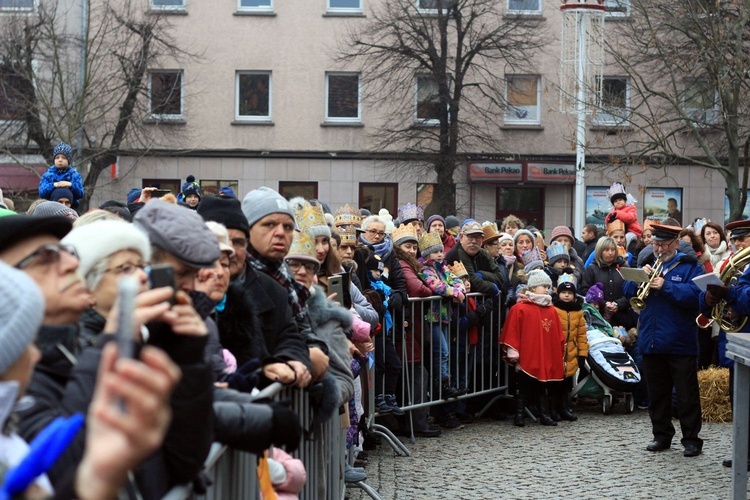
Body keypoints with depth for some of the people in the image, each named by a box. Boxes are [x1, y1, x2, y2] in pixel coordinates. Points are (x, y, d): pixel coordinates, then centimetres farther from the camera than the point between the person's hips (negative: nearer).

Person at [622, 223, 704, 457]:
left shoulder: (689, 266, -2)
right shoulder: (648, 263, 13)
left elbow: (696, 295, -17)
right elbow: (628, 292, 9)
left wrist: (665, 286, -22)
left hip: (680, 343, -5)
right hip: (651, 342, 5)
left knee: (687, 394, 0)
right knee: (657, 394, 12)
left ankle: (691, 439, 5)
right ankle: (662, 435, 22)